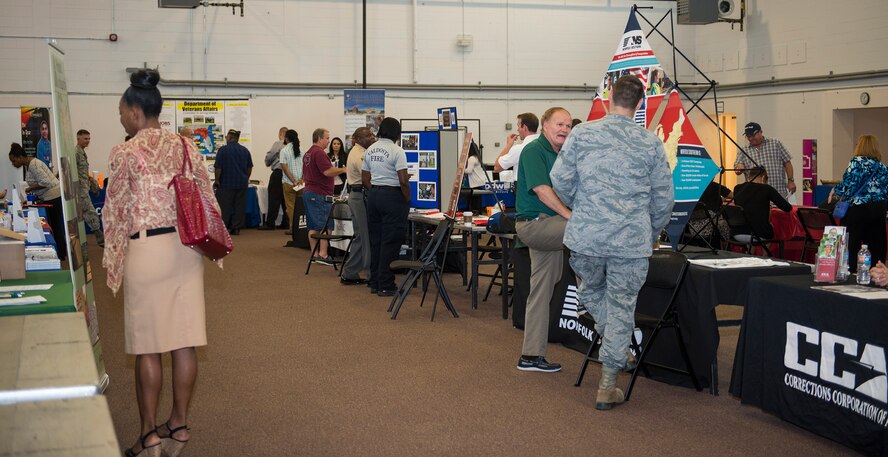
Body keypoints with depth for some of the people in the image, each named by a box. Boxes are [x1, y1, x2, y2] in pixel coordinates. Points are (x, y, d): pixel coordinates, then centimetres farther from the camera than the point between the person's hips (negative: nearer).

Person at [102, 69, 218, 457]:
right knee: (183, 340, 9)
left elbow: (116, 211, -5)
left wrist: (112, 258, 4)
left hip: (145, 250, -5)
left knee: (147, 345, 3)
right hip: (185, 248, 5)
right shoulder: (186, 147, 7)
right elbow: (206, 199, 9)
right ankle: (179, 424, 19)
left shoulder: (125, 153, -7)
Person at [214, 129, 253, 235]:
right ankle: (237, 228, 6)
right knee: (240, 206, 6)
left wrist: (217, 180, 0)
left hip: (227, 183, -4)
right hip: (242, 183, 4)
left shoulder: (223, 150, -8)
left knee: (225, 207, 0)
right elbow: (250, 167, 14)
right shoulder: (245, 150, 7)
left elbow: (218, 167, -9)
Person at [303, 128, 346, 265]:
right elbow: (327, 171, -22)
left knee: (313, 227, 10)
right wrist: (343, 169, -12)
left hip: (308, 191, 10)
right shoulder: (319, 153, -14)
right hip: (320, 194, -10)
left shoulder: (307, 153, 18)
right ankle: (323, 255, -9)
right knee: (326, 225, -7)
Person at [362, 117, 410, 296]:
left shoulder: (370, 150, 8)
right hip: (392, 196, -7)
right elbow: (403, 180, -17)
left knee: (375, 240, 12)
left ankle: (374, 283, 18)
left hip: (373, 195, 7)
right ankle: (385, 286, 0)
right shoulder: (397, 151, -13)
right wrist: (408, 199, -5)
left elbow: (365, 179, 11)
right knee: (390, 242, -2)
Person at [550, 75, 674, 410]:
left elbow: (560, 180, -1)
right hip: (631, 242, 0)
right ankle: (607, 388, 16)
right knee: (621, 309, 10)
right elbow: (664, 198, 6)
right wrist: (652, 234, 22)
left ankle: (615, 346, 24)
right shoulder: (651, 144, 1)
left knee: (591, 292, 27)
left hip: (585, 238, 0)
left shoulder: (582, 134, -1)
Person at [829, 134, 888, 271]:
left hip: (858, 209, -6)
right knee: (876, 247, 7)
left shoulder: (857, 162, -6)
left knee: (850, 246, -2)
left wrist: (836, 192, -1)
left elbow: (849, 184, -16)